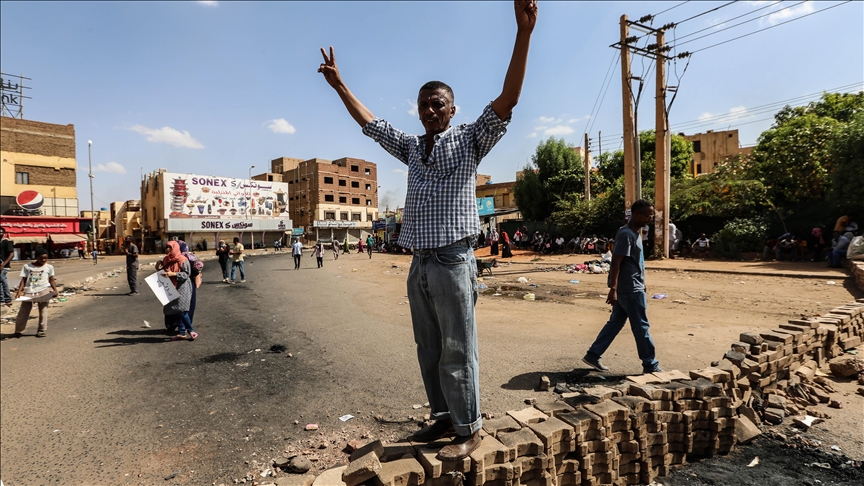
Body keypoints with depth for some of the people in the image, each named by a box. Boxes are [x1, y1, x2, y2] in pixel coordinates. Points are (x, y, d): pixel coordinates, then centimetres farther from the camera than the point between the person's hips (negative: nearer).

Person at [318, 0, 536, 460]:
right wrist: (338, 84, 27)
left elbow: (507, 100, -11)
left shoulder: (469, 139, 1)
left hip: (453, 262, -6)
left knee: (457, 352, 0)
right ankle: (443, 416, 29)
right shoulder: (412, 146, 17)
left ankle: (468, 430, 16)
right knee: (429, 350, 14)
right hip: (419, 264, 6)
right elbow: (370, 124, 26)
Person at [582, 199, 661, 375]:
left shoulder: (634, 233, 14)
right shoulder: (626, 234, -18)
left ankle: (593, 355, 17)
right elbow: (616, 263, -22)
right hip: (630, 289, -10)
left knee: (615, 323, 12)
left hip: (629, 288, 10)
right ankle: (650, 365, 17)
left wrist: (629, 287, 24)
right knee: (641, 327, 3)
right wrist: (613, 289, -26)